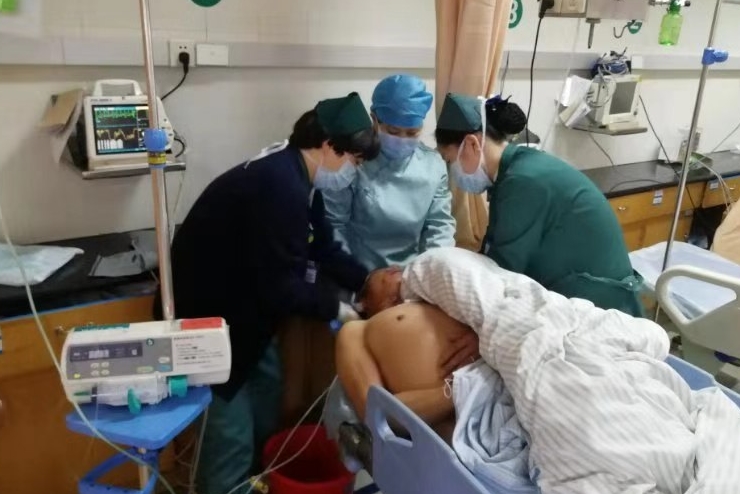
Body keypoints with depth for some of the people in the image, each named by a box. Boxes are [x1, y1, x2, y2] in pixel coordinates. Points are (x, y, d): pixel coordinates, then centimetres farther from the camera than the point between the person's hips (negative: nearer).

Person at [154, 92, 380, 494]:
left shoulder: (297, 177, 1)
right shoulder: (280, 185, -31)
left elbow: (324, 250, 9)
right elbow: (281, 286, -29)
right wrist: (334, 307, -15)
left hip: (244, 307, 11)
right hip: (208, 316, -11)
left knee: (266, 401, 22)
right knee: (233, 434, 0)